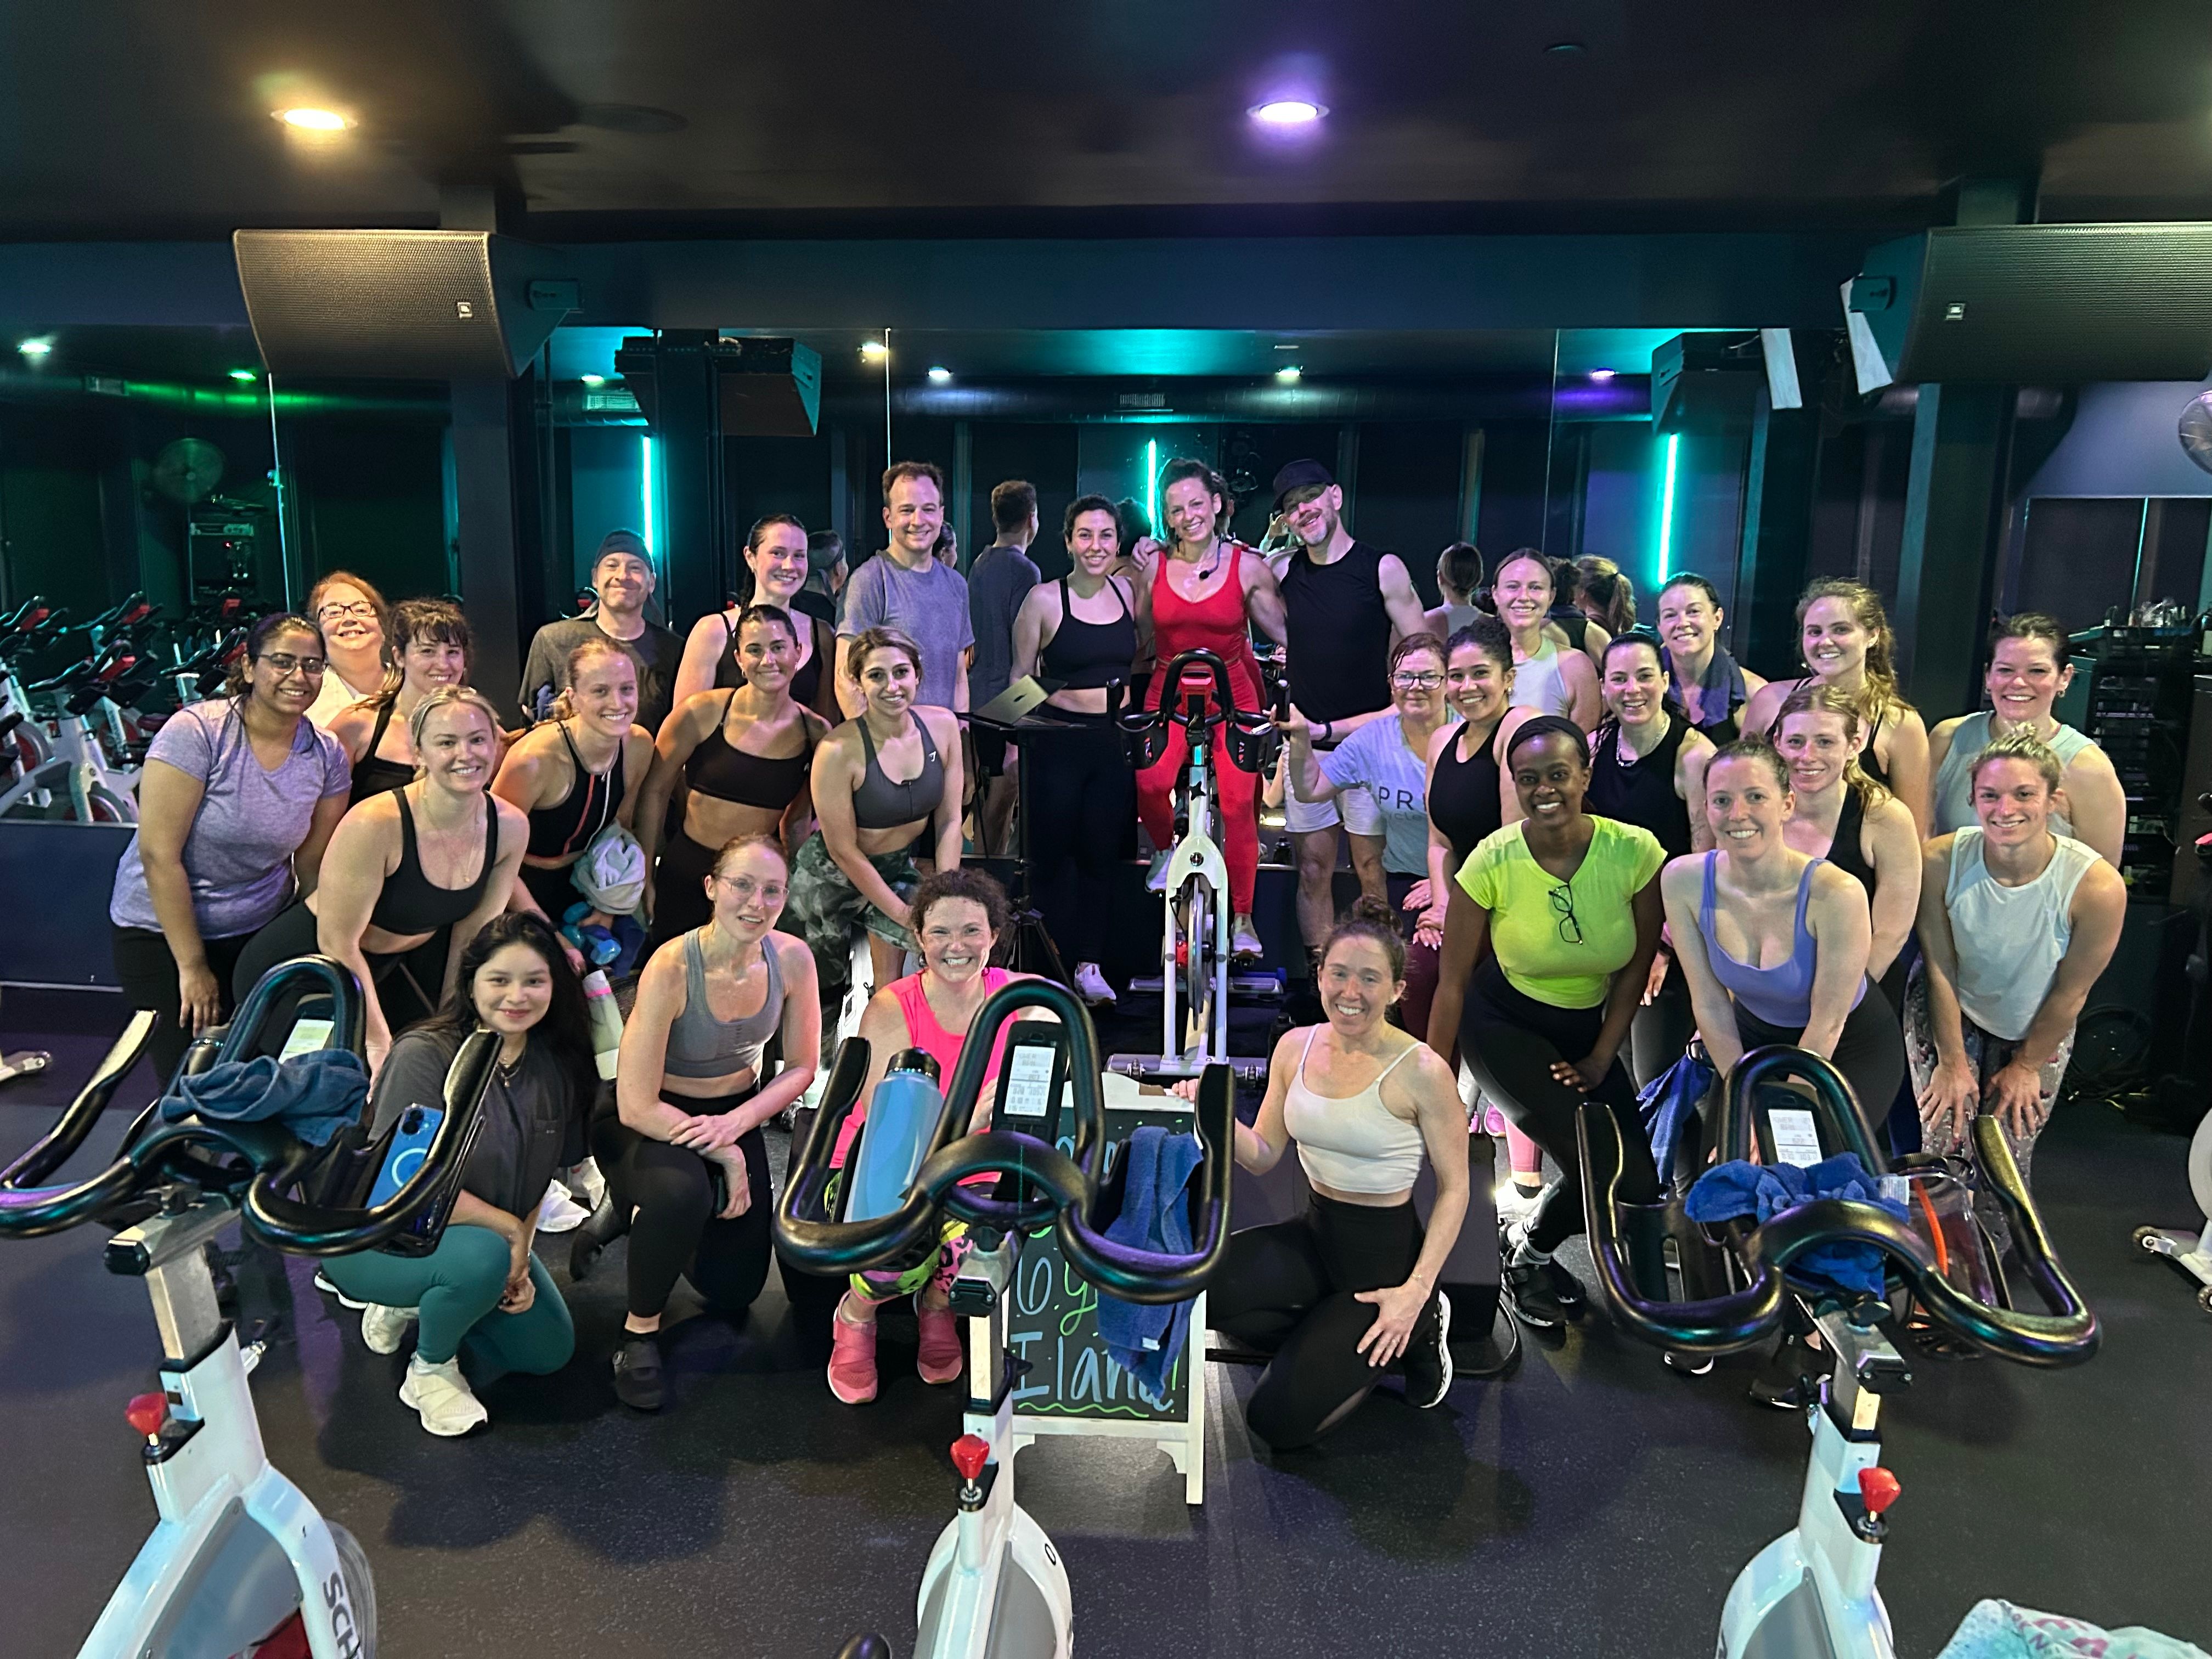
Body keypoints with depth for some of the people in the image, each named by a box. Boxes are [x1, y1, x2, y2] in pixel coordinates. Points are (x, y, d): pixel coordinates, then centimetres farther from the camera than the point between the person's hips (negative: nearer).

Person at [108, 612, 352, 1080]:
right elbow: (159, 855, -18)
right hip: (161, 932, -3)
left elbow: (314, 865, 4)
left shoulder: (327, 755, -4)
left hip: (258, 934, 4)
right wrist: (193, 966, -15)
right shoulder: (196, 731, -17)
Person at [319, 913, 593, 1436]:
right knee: (482, 1257, -37)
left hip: (491, 1236, 7)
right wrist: (509, 1228, -21)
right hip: (374, 1235, -7)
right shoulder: (425, 1057, -26)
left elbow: (536, 1175, 3)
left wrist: (520, 1259, -10)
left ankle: (411, 1307, 20)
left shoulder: (554, 1063, -6)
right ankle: (430, 1371, -6)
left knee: (550, 1350, 4)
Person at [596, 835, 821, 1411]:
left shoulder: (793, 959, -18)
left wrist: (736, 1125, -21)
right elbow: (637, 1106, -28)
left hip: (737, 1114, 5)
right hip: (652, 1120, -5)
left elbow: (801, 1068, -5)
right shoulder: (671, 968, -30)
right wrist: (725, 1155, -24)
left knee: (734, 1289, 8)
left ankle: (640, 1209, 34)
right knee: (681, 1190, -39)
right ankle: (640, 1331, -11)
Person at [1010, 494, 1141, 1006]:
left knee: (1102, 855, 8)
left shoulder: (1127, 593, 8)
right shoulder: (1044, 599, -4)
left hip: (1116, 741, 4)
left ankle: (1090, 965, 18)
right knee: (1052, 854, 2)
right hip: (1058, 741, -3)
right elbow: (1021, 678, 0)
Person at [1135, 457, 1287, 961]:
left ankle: (1241, 918, 5)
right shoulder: (1153, 567, 2)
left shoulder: (1248, 566, -1)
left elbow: (1286, 632, 5)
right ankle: (1166, 849, 9)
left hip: (1232, 697, -1)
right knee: (1151, 783, -26)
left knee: (1237, 804, -12)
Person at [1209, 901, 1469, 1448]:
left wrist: (1417, 1289, -17)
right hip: (1315, 1233, 5)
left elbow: (1454, 1188, -9)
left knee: (1276, 1421, -9)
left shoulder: (1420, 1072, -17)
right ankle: (1333, 1343, 2)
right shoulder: (1296, 1047, -2)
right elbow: (1264, 1156, 3)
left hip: (1384, 1253, -5)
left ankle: (1415, 1331, 12)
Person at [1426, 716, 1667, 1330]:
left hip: (1587, 1029, 4)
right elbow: (1453, 982, -15)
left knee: (1640, 1184, -6)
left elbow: (1637, 966, -4)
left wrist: (1601, 1059, -5)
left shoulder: (1635, 852, -17)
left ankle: (1531, 1244, 25)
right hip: (1503, 1022, -4)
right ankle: (1525, 1254, 13)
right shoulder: (1492, 862, -22)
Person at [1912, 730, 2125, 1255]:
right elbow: (1939, 969, -15)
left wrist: (2027, 1066, -3)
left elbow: (2071, 992, -14)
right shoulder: (1942, 861, -28)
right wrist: (1952, 1062, -10)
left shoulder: (2098, 886, -30)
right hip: (1947, 1015, 0)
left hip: (2035, 1032, 0)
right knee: (1945, 1154, -6)